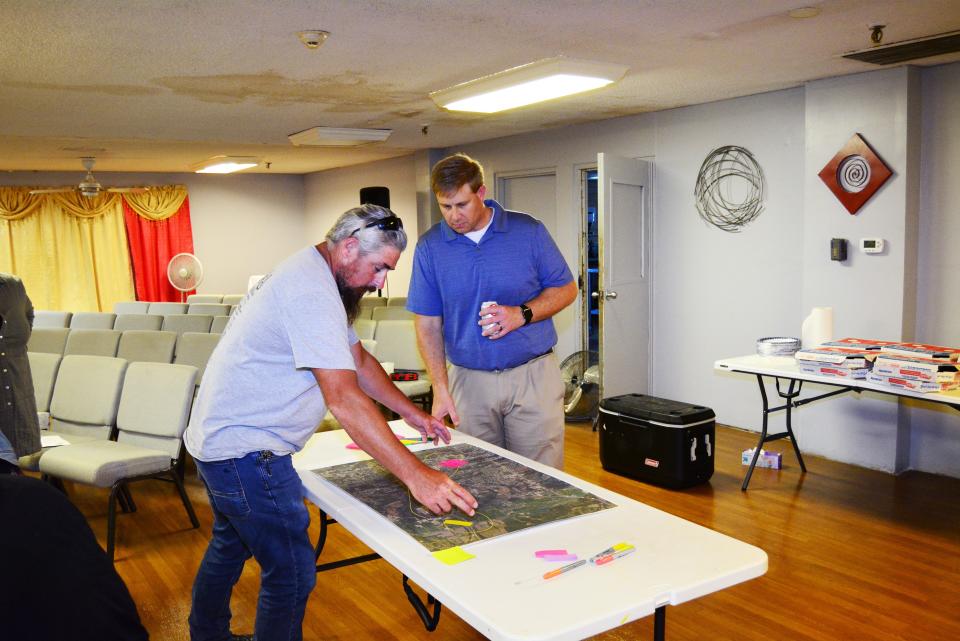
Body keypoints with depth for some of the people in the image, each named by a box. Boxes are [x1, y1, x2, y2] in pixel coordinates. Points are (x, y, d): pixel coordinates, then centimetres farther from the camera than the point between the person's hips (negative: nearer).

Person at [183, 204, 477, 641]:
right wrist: (416, 476, -33)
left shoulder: (314, 275, 9)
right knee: (292, 572, -5)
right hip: (245, 449, -12)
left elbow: (357, 359, 16)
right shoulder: (312, 290, -25)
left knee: (230, 546, 29)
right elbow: (343, 398, -32)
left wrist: (413, 414, 15)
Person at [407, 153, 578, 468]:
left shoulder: (528, 231, -2)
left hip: (533, 375, -1)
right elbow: (428, 325, 2)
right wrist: (441, 388, -6)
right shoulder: (429, 247, 0)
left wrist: (522, 314, -14)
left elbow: (566, 289, 4)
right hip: (469, 380, 1)